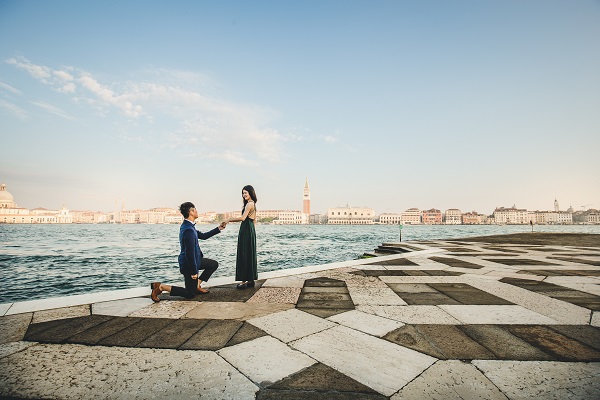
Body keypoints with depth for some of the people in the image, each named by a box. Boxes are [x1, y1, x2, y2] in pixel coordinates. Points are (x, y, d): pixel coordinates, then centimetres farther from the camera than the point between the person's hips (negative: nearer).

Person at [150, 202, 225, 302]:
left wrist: (218, 229, 9)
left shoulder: (188, 225, 3)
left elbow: (203, 236, 15)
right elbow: (189, 252, -29)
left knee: (214, 264, 18)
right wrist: (194, 272, -21)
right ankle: (161, 287, 3)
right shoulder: (189, 230, -29)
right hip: (188, 263, -9)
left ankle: (197, 285, 20)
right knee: (190, 294, 3)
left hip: (193, 259, 10)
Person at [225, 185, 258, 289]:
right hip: (250, 231, 10)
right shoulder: (253, 204, 17)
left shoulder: (249, 204, -13)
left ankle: (245, 280, -1)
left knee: (245, 255, -6)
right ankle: (251, 280, 17)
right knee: (249, 255, 11)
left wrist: (229, 220, -17)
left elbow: (243, 218, -24)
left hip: (246, 232, -10)